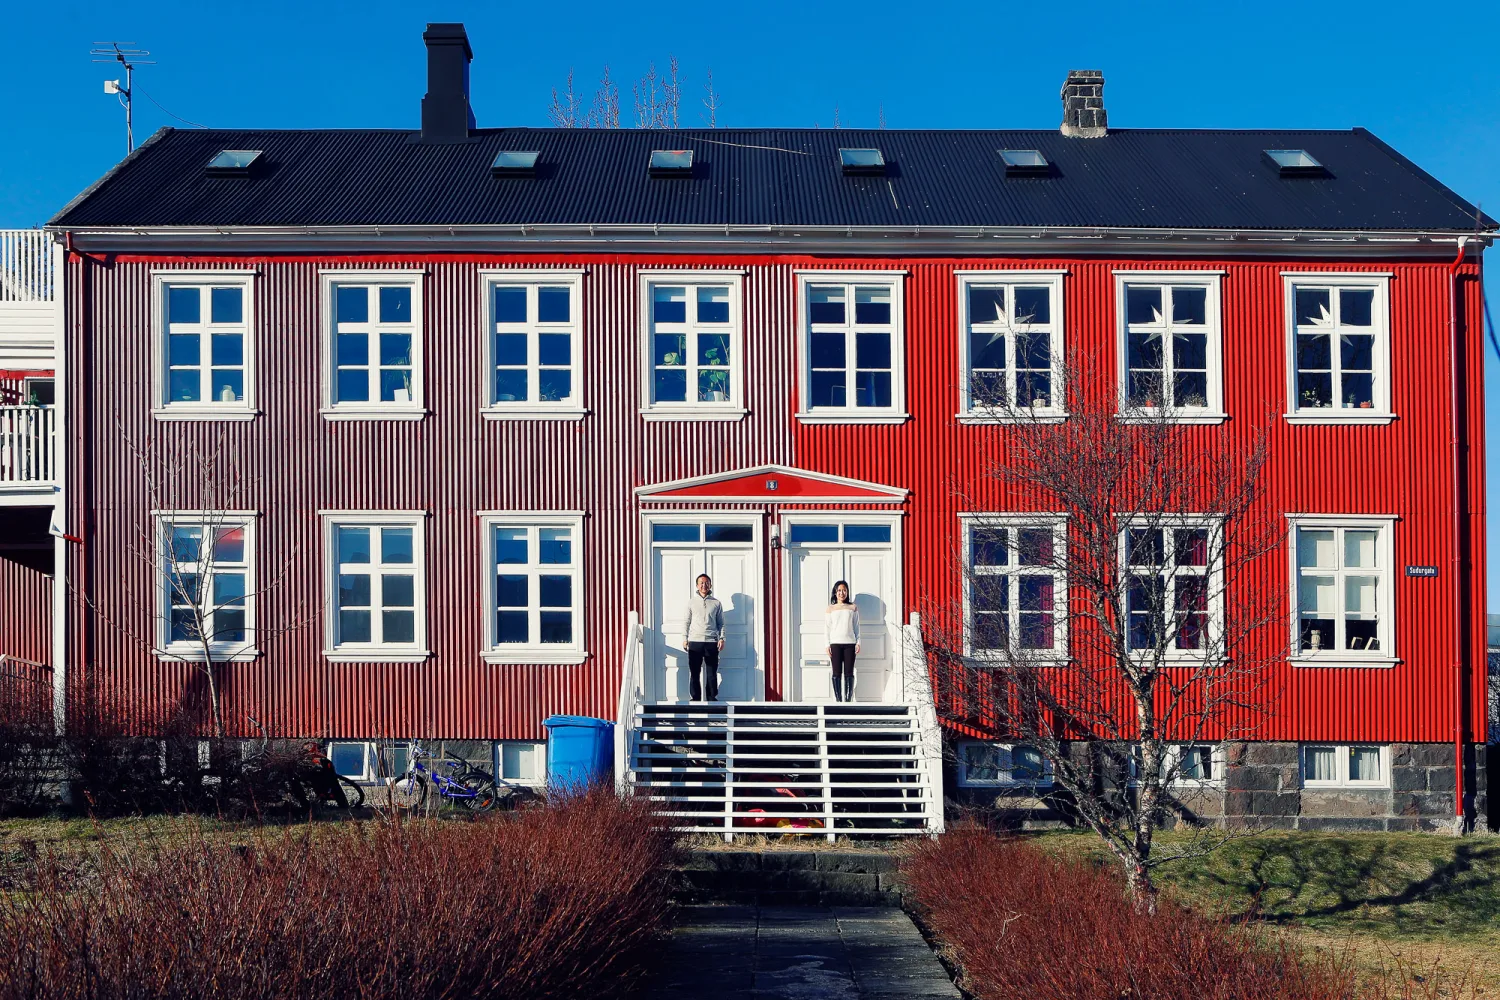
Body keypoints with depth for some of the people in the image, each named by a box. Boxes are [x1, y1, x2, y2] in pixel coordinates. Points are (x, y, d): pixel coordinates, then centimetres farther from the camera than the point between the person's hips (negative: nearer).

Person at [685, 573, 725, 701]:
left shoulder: (716, 603, 10)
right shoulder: (691, 602, 10)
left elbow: (721, 623, 10)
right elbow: (687, 622, 10)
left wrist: (721, 638, -2)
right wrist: (685, 638, 2)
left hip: (711, 642, 0)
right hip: (695, 642, 0)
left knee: (712, 673, 1)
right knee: (694, 672, 0)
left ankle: (712, 698, 7)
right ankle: (695, 699, 5)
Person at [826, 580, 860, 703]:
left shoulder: (853, 607, 10)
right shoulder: (830, 609, 9)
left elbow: (856, 626, 10)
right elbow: (828, 627, 7)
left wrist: (858, 642, 2)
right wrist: (828, 645, -1)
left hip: (850, 643, 0)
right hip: (835, 643, 0)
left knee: (849, 673, -1)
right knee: (837, 673, -2)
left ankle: (848, 700, 0)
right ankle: (838, 700, 0)